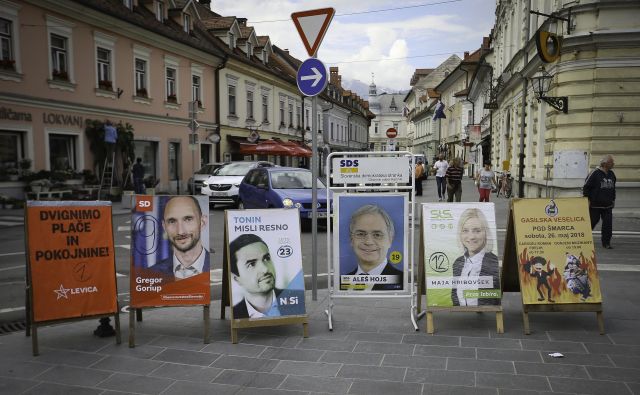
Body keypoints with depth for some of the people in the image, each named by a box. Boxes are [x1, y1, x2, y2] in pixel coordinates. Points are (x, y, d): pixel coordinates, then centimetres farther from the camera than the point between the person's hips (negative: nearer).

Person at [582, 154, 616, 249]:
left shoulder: (612, 174, 11)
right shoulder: (595, 173, -10)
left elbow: (613, 188, 22)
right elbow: (586, 187, -10)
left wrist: (613, 199, 19)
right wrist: (587, 200, -12)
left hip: (608, 205, 6)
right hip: (595, 205, -6)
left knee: (608, 224, 0)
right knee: (592, 221, 4)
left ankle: (606, 242, 8)